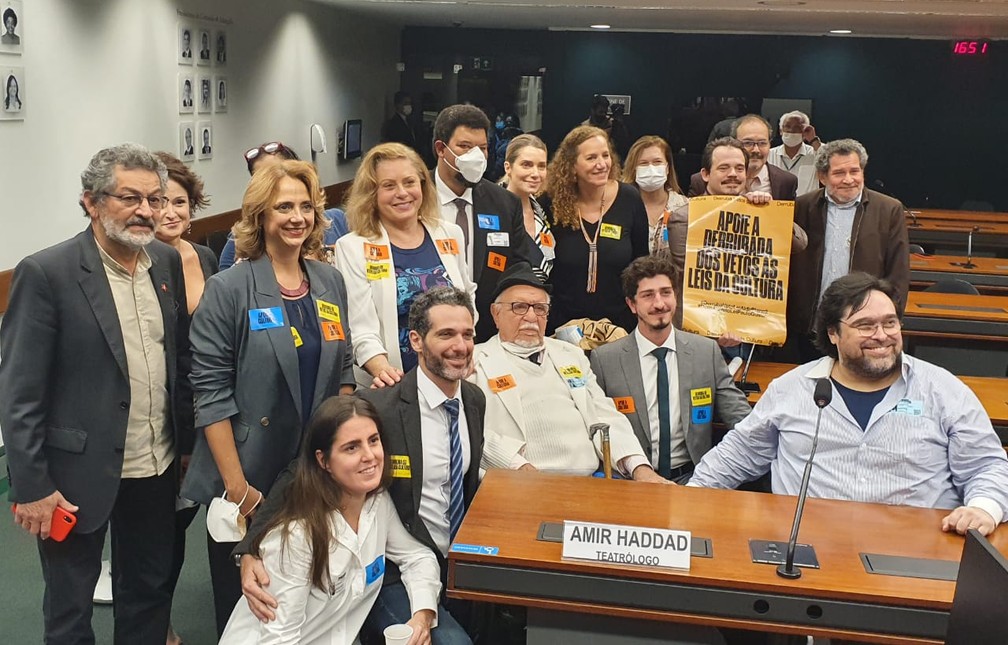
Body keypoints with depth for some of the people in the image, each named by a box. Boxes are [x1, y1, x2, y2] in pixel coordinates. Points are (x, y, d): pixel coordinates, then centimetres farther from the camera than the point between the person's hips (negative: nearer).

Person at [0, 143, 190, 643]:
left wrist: (188, 442, 9)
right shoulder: (45, 273, -15)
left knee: (150, 591, 20)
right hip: (78, 473, -5)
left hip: (158, 467, 5)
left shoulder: (168, 263, 2)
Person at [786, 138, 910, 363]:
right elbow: (788, 267, 7)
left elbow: (899, 275, 0)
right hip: (807, 328, 2)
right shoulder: (803, 208, 5)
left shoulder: (890, 210, 1)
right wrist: (782, 321, -1)